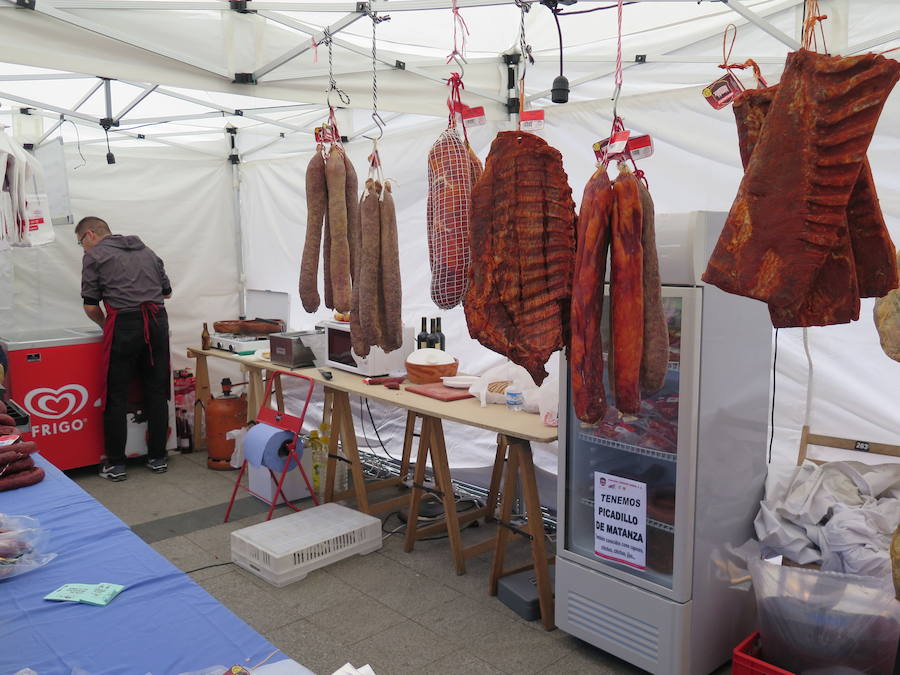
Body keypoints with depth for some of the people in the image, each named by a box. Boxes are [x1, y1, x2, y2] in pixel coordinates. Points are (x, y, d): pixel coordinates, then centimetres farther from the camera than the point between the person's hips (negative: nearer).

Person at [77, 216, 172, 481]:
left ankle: (115, 463, 9)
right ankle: (158, 457, 17)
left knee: (117, 396, 5)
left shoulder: (94, 256, 6)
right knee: (157, 392, 11)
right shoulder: (146, 251, 21)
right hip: (158, 322, 5)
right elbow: (167, 292, 23)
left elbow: (91, 307, 2)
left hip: (124, 324, -5)